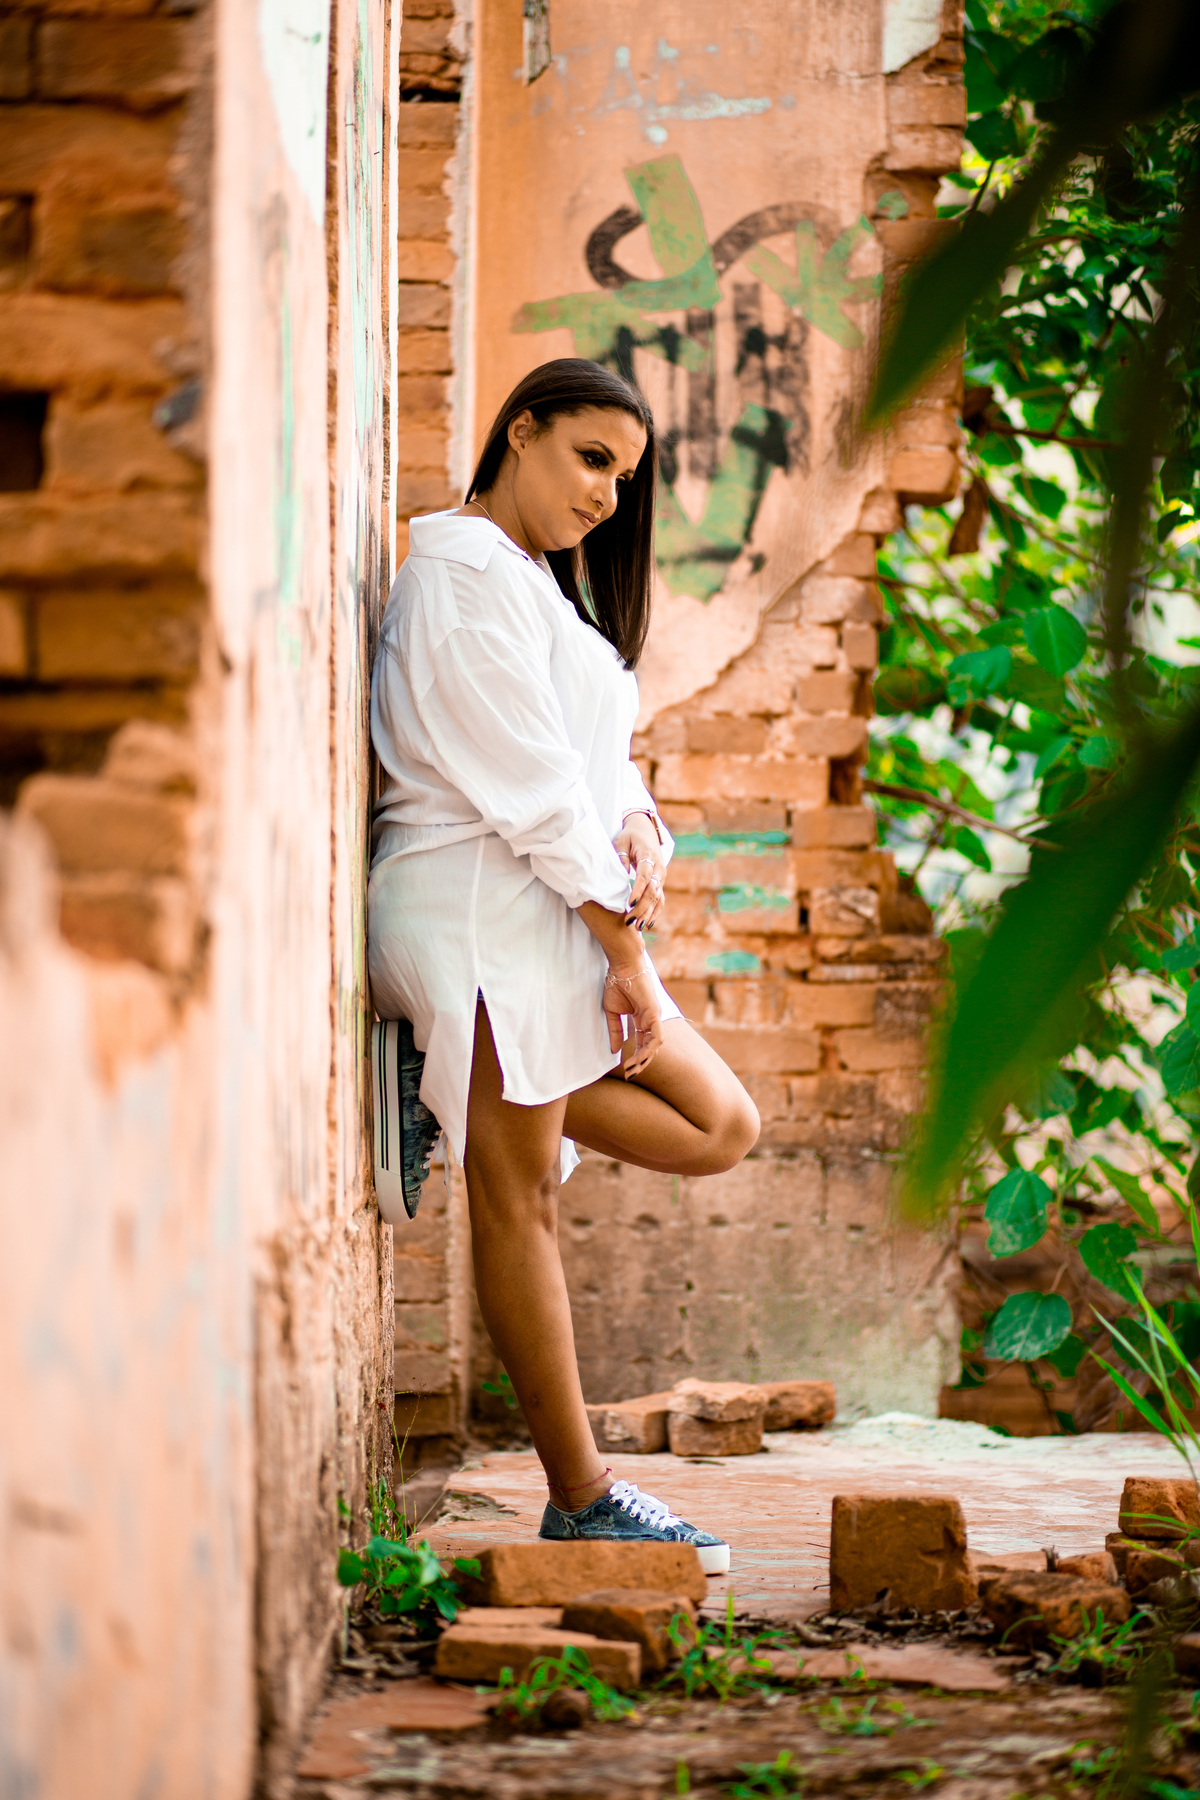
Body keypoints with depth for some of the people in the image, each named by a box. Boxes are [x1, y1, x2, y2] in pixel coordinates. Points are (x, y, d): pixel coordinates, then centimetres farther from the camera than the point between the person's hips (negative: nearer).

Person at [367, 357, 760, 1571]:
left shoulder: (534, 581, 21)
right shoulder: (466, 571, -11)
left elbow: (592, 763, 17)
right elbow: (533, 787, -16)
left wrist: (635, 835, -7)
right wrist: (625, 950, -15)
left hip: (559, 908, 10)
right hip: (487, 913, -10)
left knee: (718, 1128, 9)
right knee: (518, 1194, -5)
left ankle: (471, 1094, 12)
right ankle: (579, 1497, -3)